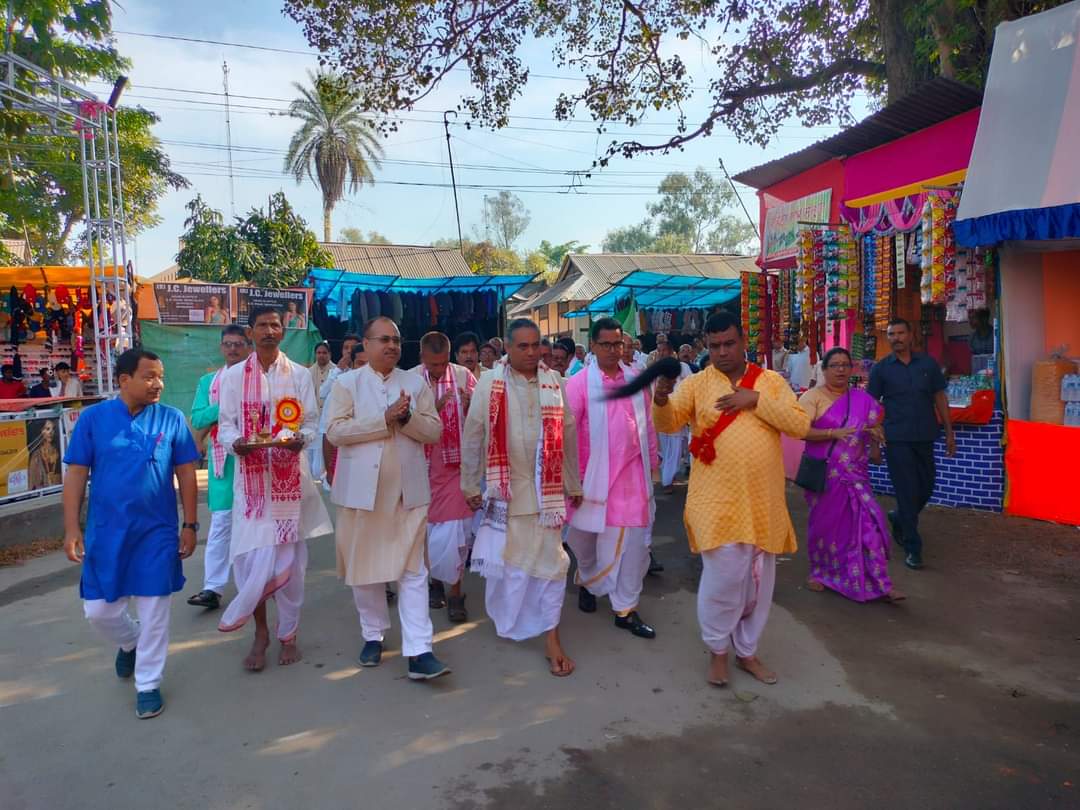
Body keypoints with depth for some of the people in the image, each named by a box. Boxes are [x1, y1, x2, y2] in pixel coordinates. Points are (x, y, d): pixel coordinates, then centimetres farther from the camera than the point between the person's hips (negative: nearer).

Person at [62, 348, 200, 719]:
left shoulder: (172, 419, -5)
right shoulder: (93, 418, -4)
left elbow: (186, 474, 0)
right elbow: (76, 475, -1)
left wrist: (190, 525, -2)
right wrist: (71, 528, -5)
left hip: (157, 533, -1)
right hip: (105, 534, 1)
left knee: (154, 612, 6)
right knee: (99, 611, 9)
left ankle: (148, 685, 24)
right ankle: (129, 642, 43)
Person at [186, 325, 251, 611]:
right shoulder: (208, 381, 9)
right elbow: (197, 419, 0)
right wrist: (224, 406, -14)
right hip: (223, 460, 1)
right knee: (221, 523, -1)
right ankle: (213, 588, 2)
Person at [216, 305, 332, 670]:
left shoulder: (299, 375, 7)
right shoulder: (233, 375, 7)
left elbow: (311, 421, 4)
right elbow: (226, 422, 5)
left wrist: (300, 439, -18)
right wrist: (234, 442, -17)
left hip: (288, 473, 0)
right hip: (250, 475, 0)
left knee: (288, 553, 4)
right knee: (251, 554, -1)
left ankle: (288, 633, 18)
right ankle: (261, 632, 17)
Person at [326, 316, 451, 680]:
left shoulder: (416, 383, 8)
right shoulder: (346, 383, 3)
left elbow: (434, 431, 2)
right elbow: (335, 431, -10)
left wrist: (407, 418, -17)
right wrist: (385, 419, -16)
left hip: (407, 492, 0)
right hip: (362, 490, 0)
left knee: (413, 571, -2)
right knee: (363, 568, 12)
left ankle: (418, 652, -2)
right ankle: (373, 635, 31)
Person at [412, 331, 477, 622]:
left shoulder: (464, 376, -5)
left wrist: (470, 405, -23)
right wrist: (434, 407, -26)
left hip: (456, 464, -1)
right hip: (423, 465, 1)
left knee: (455, 529, -1)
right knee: (427, 525, 13)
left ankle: (455, 592, 10)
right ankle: (436, 579, 32)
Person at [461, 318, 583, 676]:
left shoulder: (554, 382, 2)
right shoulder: (489, 383, -5)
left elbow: (568, 435, 7)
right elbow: (472, 436, 0)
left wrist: (574, 484, 9)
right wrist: (470, 485, 2)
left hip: (547, 487, 1)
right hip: (504, 487, -1)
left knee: (550, 560, 4)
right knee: (504, 558, 12)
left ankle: (551, 637, 13)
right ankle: (507, 620, 37)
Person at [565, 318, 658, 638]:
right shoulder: (579, 383, -8)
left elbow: (648, 423, 10)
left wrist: (652, 461, 12)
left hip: (632, 473, 3)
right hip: (594, 473, -2)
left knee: (633, 541, 3)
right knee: (585, 536, 15)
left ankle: (625, 609, 16)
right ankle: (586, 580, 46)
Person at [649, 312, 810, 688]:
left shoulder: (771, 381, 5)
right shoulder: (697, 383, 0)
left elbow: (800, 425, -4)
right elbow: (667, 423, -12)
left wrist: (756, 400, -14)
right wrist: (661, 397, -33)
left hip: (762, 502, 3)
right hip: (716, 502, -3)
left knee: (758, 579, 13)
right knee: (723, 575, -6)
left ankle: (747, 650, 33)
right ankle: (718, 650, 19)